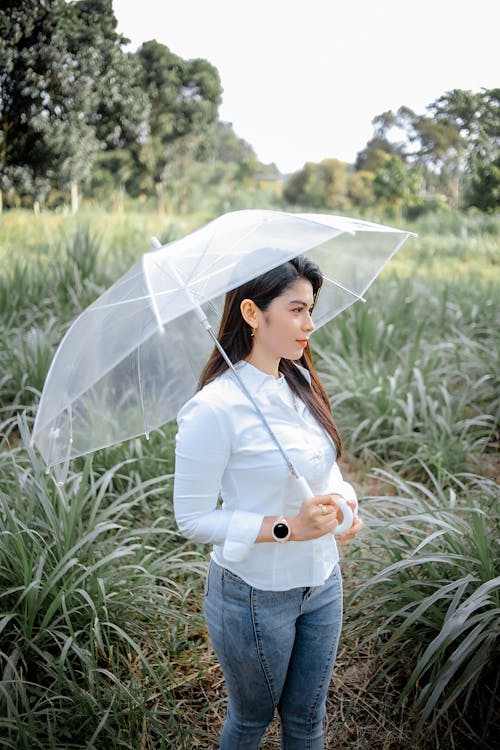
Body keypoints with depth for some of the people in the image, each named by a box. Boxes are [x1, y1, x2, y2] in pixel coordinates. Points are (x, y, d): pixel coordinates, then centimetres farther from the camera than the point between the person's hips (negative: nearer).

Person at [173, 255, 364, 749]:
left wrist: (345, 502, -11)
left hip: (322, 583, 6)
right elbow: (192, 518, -19)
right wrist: (287, 527, -26)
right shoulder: (215, 408, -25)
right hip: (254, 596, -6)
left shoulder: (301, 381, -2)